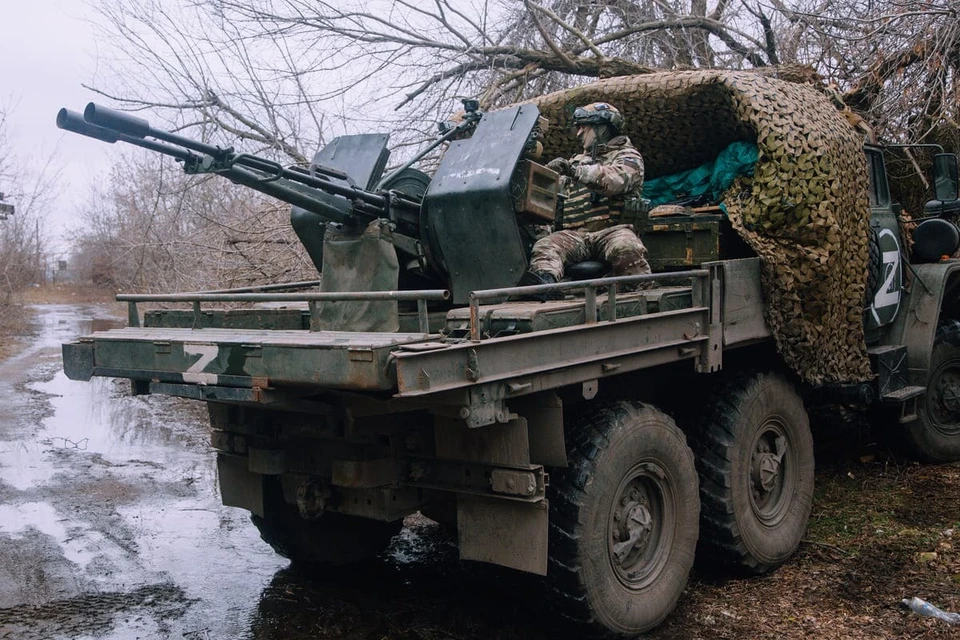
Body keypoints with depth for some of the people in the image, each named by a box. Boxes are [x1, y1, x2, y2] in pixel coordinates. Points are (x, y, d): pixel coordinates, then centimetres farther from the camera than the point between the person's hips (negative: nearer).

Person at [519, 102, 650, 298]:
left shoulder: (627, 155, 14)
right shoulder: (578, 160, 33)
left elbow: (615, 180, -10)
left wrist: (574, 170, -16)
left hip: (610, 229, -3)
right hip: (574, 234, 3)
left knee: (626, 248, -39)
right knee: (545, 246, -30)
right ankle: (544, 279, -57)